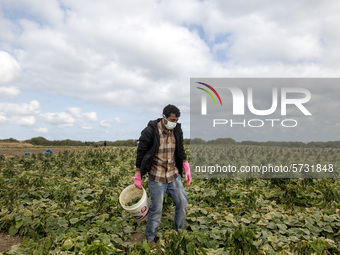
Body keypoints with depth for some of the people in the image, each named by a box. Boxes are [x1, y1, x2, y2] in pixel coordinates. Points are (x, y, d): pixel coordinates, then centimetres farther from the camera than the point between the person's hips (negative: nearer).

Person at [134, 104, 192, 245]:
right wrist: (138, 177, -4)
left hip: (174, 174, 5)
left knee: (182, 202, 9)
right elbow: (141, 154, -8)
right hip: (157, 177, -5)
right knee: (157, 208, 4)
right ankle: (150, 238, 27)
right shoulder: (150, 131, -16)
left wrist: (187, 168, 6)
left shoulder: (177, 130, 0)